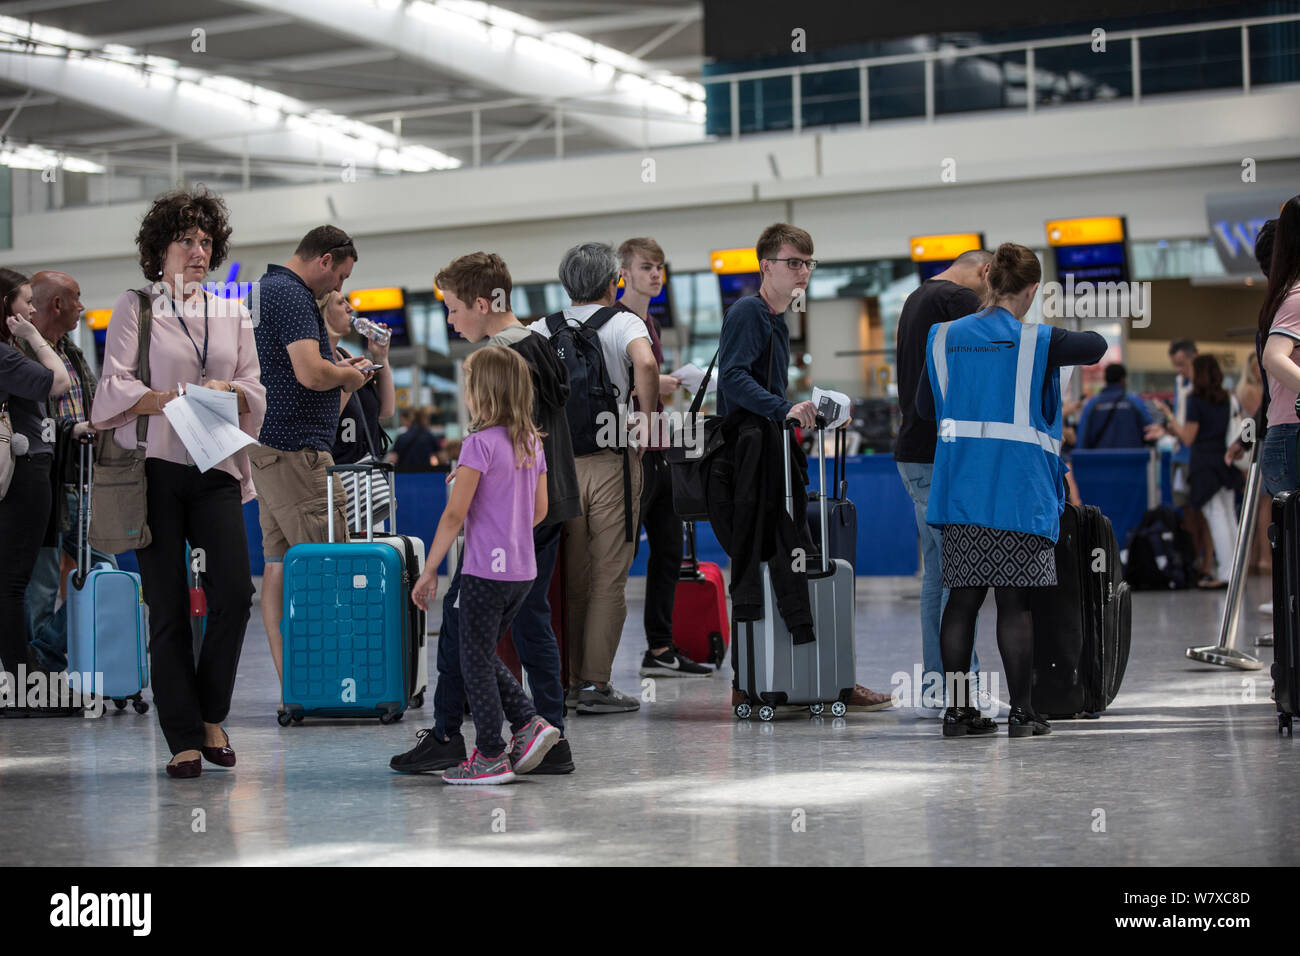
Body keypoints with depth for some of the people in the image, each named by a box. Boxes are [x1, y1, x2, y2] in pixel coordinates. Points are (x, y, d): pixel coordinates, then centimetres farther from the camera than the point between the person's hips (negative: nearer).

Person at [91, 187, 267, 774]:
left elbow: (255, 392, 12)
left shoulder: (232, 314, 16)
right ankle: (184, 739, 3)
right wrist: (175, 401, -18)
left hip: (215, 471, 3)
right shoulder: (133, 308, 6)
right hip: (154, 468, -3)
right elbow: (116, 389, -3)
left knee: (234, 592, -12)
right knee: (168, 607, -3)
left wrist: (229, 392, -10)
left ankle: (212, 715, 8)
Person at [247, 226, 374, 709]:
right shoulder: (293, 296, -13)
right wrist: (347, 375, -5)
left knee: (278, 563, 7)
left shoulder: (263, 289, 19)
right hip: (294, 449, -11)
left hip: (264, 447, 11)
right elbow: (310, 373, -25)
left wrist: (338, 368, 19)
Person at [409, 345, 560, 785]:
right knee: (484, 654, 21)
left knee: (476, 661, 4)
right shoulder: (533, 443, 7)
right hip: (523, 570, 7)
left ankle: (491, 757, 8)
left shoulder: (480, 443, -14)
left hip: (486, 571, -7)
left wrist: (429, 571, -11)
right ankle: (528, 723, 11)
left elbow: (455, 514, -16)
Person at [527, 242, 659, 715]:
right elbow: (645, 364, -24)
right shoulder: (623, 323, -4)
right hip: (610, 461, -4)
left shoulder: (542, 330, 8)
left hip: (557, 461, 4)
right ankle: (596, 684, -1)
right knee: (609, 577, 1)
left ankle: (568, 680, 14)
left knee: (571, 577, 12)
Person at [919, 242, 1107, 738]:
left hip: (960, 488, 4)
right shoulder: (1036, 342, -4)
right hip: (1019, 491, -4)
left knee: (962, 598, 6)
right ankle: (1020, 711, 3)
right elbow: (1096, 346, 11)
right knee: (1015, 600, -1)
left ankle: (957, 709, 7)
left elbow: (925, 405, 16)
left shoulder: (946, 337, 6)